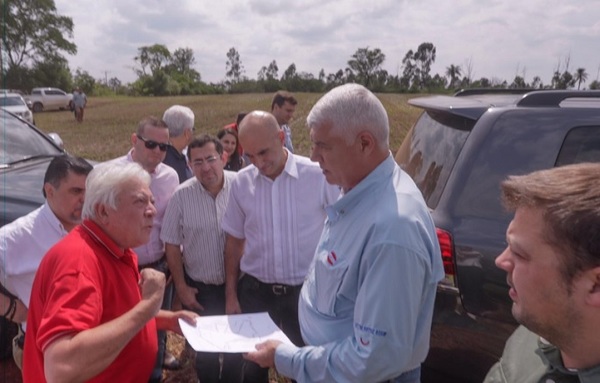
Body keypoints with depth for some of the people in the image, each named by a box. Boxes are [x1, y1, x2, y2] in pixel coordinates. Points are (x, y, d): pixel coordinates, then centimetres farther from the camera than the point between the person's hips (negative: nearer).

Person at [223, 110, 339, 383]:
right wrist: (230, 294, 8)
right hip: (255, 291, 3)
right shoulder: (241, 183, -4)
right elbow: (234, 240, 6)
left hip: (306, 291, -2)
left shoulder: (319, 176, -15)